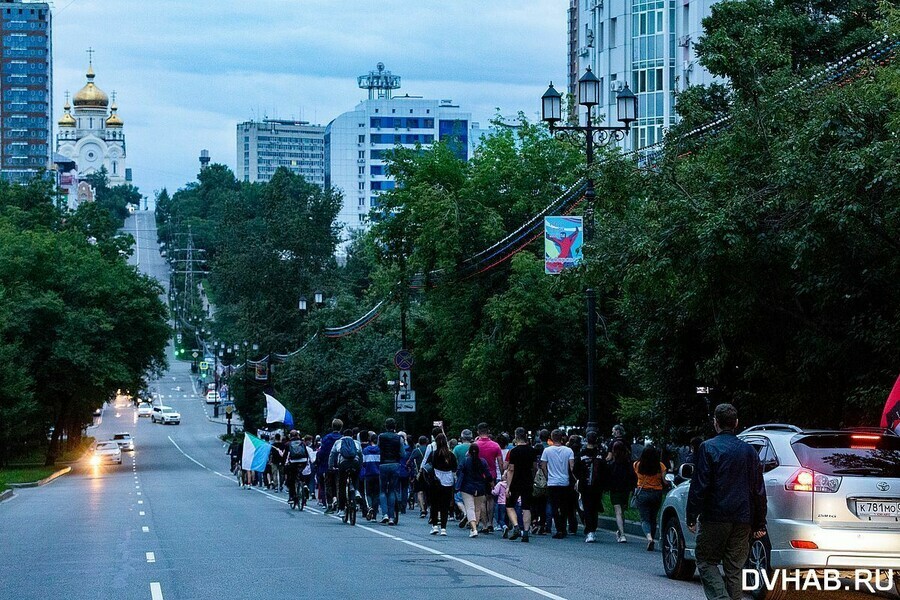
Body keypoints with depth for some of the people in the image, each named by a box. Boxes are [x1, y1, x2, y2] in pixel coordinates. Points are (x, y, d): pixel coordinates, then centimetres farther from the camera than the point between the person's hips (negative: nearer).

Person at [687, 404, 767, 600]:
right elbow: (759, 491, 10)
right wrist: (759, 524, 15)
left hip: (715, 518, -4)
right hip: (743, 521, 4)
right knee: (734, 569, 9)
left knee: (706, 562, 6)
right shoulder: (749, 451, 9)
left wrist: (691, 517, -3)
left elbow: (699, 486, -10)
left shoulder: (708, 448, -7)